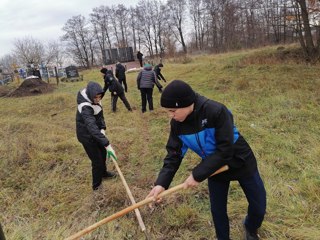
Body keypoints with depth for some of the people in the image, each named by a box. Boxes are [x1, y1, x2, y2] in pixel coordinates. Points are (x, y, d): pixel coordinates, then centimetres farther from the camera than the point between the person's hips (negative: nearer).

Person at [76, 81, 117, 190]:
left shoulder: (94, 99, -11)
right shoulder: (85, 108, -37)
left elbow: (100, 114, 0)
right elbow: (92, 128, -47)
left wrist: (102, 128, -17)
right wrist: (107, 144, -53)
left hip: (95, 132, 8)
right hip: (87, 135, -8)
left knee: (103, 153, 24)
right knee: (97, 160, 0)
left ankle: (103, 172, 50)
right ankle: (96, 185, 21)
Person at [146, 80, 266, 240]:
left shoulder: (216, 111, -36)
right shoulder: (177, 124, -17)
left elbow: (225, 151, -34)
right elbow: (174, 154, -12)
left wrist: (197, 175, -31)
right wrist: (161, 183, -25)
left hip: (241, 163, -3)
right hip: (215, 168, 4)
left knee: (259, 207, 14)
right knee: (217, 211, 13)